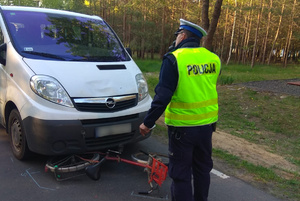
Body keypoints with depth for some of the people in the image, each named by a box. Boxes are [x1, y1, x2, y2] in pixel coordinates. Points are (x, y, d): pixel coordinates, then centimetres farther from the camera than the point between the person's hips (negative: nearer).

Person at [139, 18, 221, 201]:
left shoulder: (174, 59, -15)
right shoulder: (213, 59, 2)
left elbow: (163, 96, -19)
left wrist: (148, 122, -11)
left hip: (182, 126, -6)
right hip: (206, 124, 6)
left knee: (181, 172, 8)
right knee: (203, 168, 22)